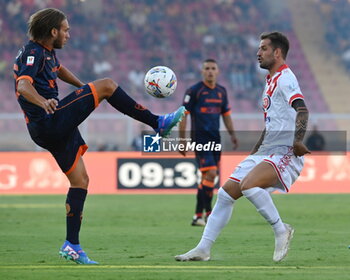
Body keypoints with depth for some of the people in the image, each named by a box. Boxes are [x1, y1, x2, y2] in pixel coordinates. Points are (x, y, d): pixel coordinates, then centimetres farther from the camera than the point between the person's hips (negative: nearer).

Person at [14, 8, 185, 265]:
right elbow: (23, 85, -32)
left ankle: (72, 246, 10)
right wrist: (44, 102, -52)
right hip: (50, 122, -10)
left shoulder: (46, 52, 17)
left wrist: (83, 87, 52)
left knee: (80, 180, 11)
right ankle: (159, 123, -4)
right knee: (107, 85, -10)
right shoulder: (33, 54, -13)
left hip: (51, 128, 10)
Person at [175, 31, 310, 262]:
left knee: (248, 184, -32)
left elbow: (302, 109, -26)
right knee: (226, 193, 3)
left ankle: (281, 231, -15)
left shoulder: (285, 78, -10)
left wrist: (297, 141, -41)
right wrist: (255, 151, 29)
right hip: (266, 151, 10)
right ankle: (203, 249, 6)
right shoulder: (271, 81, 20)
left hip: (285, 153, -10)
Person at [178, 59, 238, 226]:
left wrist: (232, 134, 13)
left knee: (206, 177, 7)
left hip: (215, 139, 6)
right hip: (200, 138, -6)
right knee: (210, 173, -17)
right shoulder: (194, 91, -6)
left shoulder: (221, 92, 12)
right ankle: (208, 213, -10)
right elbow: (184, 115, -6)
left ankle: (198, 216, 13)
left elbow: (226, 114, 22)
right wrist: (182, 140, -11)